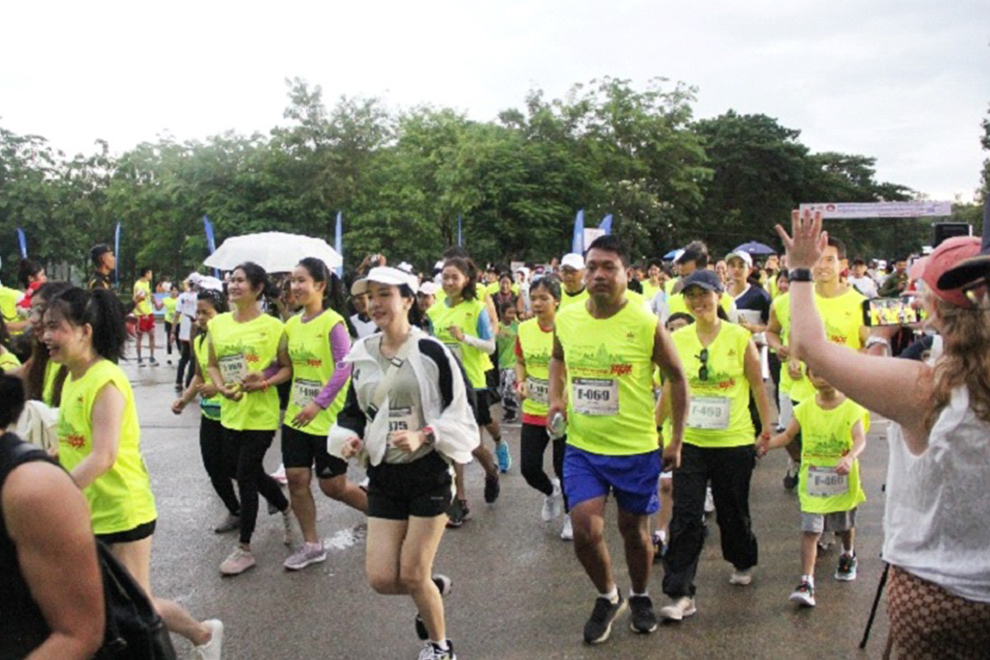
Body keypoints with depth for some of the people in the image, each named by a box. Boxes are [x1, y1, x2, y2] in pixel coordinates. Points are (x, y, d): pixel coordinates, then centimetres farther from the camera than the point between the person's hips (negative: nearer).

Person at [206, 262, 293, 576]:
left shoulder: (273, 327, -10)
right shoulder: (217, 324, 3)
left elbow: (287, 368, -4)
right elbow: (213, 364, 11)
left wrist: (265, 382, -21)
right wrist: (221, 386, -8)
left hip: (261, 414, -5)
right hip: (231, 412, 5)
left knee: (245, 477, -2)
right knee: (253, 473, 17)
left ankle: (244, 549, 14)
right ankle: (286, 510, 46)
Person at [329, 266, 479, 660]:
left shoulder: (431, 352, -12)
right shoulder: (362, 355, 5)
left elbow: (460, 412, -10)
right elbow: (353, 411, 16)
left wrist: (423, 436, -24)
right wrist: (349, 437, -4)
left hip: (428, 472, -5)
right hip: (383, 475, 5)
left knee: (412, 576, 2)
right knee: (381, 579, 2)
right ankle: (435, 587, 37)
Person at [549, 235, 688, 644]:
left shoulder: (647, 325, -14)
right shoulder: (566, 320, -4)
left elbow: (676, 378, -1)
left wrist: (676, 439, -1)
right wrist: (556, 396, 1)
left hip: (636, 449, -2)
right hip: (582, 447, 2)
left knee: (634, 530, 14)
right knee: (585, 532, -6)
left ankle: (640, 597, 43)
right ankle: (608, 597, 24)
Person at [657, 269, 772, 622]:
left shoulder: (739, 337, -5)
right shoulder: (677, 339, 1)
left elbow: (757, 384, 2)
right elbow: (670, 387, 10)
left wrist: (766, 426, 3)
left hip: (733, 441, -1)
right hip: (690, 441, 1)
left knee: (733, 511, 15)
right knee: (685, 517, -5)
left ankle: (743, 563, 45)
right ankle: (680, 594, -1)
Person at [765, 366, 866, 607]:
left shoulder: (851, 408, -11)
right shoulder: (805, 409, -2)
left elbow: (860, 439, -22)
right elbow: (787, 436, 3)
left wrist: (850, 458, -41)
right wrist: (765, 444, -13)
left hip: (843, 482, 0)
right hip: (812, 483, 0)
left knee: (845, 526, 23)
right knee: (810, 531, -8)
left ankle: (848, 555, 53)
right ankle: (806, 582, -8)